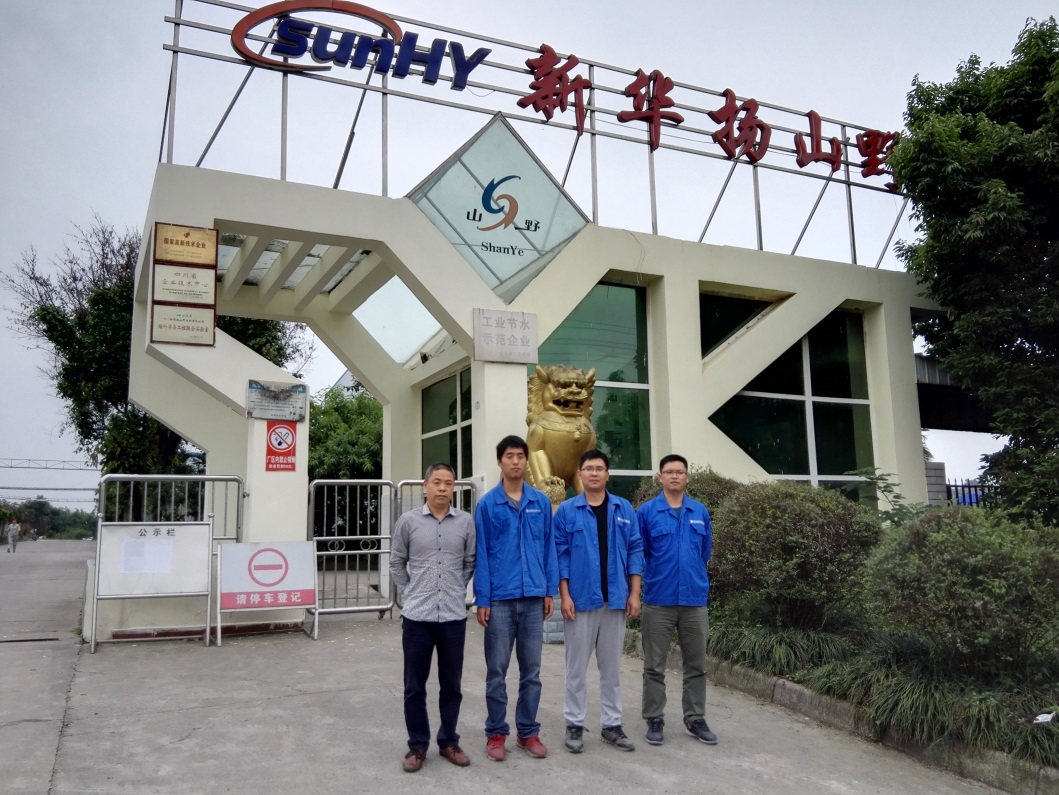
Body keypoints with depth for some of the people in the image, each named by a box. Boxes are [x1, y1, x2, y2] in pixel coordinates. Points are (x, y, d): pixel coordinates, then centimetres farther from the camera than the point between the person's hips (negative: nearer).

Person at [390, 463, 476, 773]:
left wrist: (456, 591, 10)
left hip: (454, 616, 1)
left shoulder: (465, 522, 0)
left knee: (451, 685, 11)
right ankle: (417, 745, 22)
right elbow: (396, 564, 8)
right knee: (415, 686, 7)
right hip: (417, 617, -1)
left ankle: (448, 741, 26)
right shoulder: (408, 521, -2)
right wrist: (410, 595, 7)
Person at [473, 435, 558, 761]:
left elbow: (549, 548, 8)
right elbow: (481, 554, -3)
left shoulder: (541, 502, 5)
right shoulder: (487, 504, -2)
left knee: (531, 669, 10)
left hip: (533, 597, 2)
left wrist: (550, 590, 3)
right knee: (497, 670, 6)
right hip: (500, 598, -2)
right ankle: (496, 733, 19)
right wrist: (482, 599, -6)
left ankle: (528, 731, 22)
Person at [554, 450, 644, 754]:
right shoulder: (567, 511, -2)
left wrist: (634, 593, -1)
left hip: (615, 599, 2)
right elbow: (560, 555, -4)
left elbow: (635, 550, 4)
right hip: (580, 599, -2)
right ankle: (574, 725, 17)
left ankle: (611, 725, 22)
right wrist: (564, 595, -10)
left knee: (612, 666, 11)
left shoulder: (624, 509, 4)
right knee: (577, 667, 7)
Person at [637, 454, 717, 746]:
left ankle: (695, 719, 23)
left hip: (695, 599, 3)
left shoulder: (700, 512, 5)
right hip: (658, 600, -3)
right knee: (654, 666, 6)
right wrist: (655, 577, 7)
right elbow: (637, 552, 2)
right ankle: (654, 720, 17)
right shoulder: (646, 512, -5)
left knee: (696, 664, 11)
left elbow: (706, 550, 15)